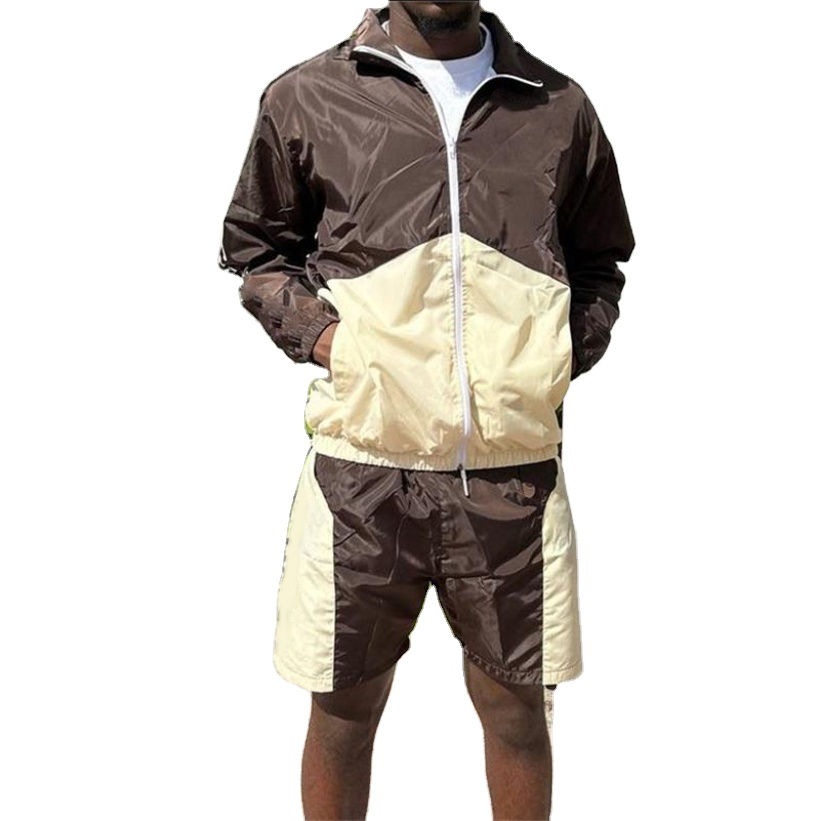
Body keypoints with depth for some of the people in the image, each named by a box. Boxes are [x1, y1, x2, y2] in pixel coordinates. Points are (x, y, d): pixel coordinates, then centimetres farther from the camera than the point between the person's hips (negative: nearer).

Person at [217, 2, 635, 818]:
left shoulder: (560, 106, 8)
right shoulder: (306, 96, 4)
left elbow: (597, 262, 18)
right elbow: (253, 246, 12)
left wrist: (566, 354, 1)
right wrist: (319, 334, -4)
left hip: (515, 469, 2)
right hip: (362, 462, -1)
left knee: (516, 706, 13)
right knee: (344, 708, 11)